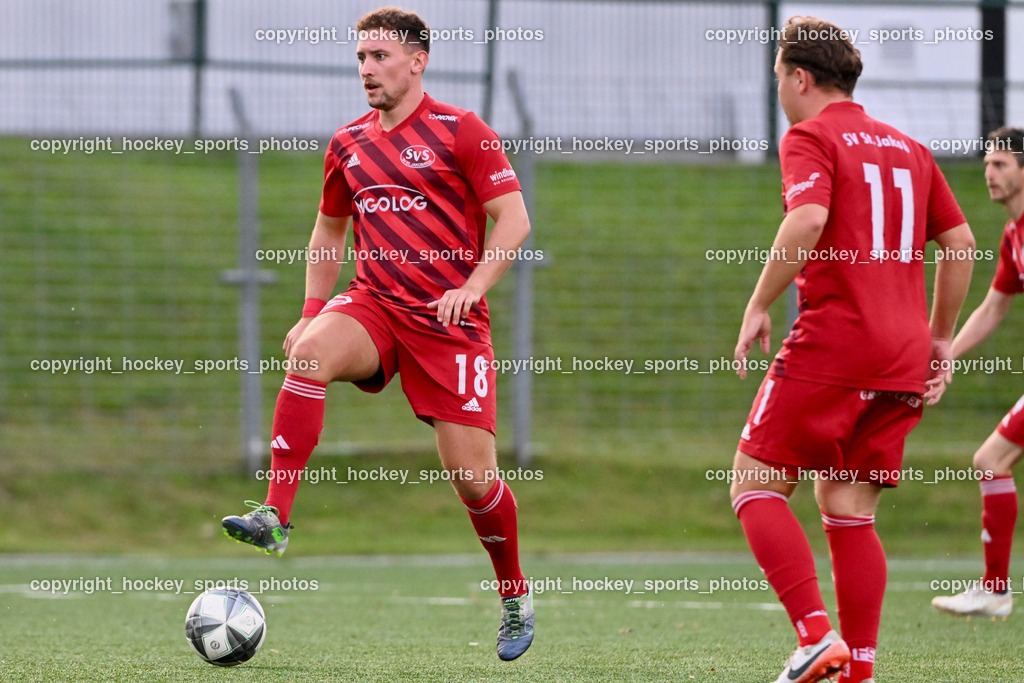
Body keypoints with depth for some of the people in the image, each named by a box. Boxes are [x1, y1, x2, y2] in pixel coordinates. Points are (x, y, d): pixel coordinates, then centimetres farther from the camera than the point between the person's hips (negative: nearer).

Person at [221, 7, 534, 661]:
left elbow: (514, 220, -6)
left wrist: (473, 286, -20)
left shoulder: (461, 130, -4)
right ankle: (276, 518, -34)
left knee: (473, 476, -5)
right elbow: (330, 230, 26)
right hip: (373, 306, 4)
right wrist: (312, 312, 15)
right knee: (309, 351, -30)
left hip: (449, 320, -4)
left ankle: (516, 597, 19)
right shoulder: (349, 142, 12)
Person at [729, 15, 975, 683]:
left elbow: (808, 219, -21)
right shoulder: (907, 147, 18)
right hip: (902, 362, 7)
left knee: (755, 485, 0)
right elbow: (960, 240, 18)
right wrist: (939, 338, 23)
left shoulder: (809, 138, -3)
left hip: (832, 343, -7)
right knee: (849, 512, 11)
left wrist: (758, 307, -14)